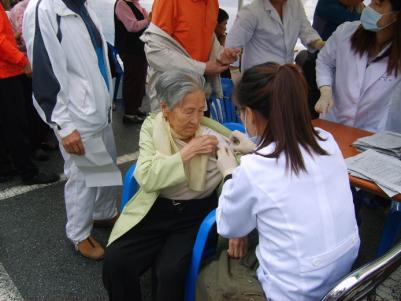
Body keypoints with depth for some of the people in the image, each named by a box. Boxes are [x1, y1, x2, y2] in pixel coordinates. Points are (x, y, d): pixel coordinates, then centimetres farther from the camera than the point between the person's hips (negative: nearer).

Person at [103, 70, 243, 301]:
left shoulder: (213, 133, -9)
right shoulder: (152, 126, -5)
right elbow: (146, 178, -17)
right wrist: (188, 152, -21)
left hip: (197, 213, -1)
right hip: (155, 209, 2)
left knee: (170, 272, -22)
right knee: (115, 262, -13)